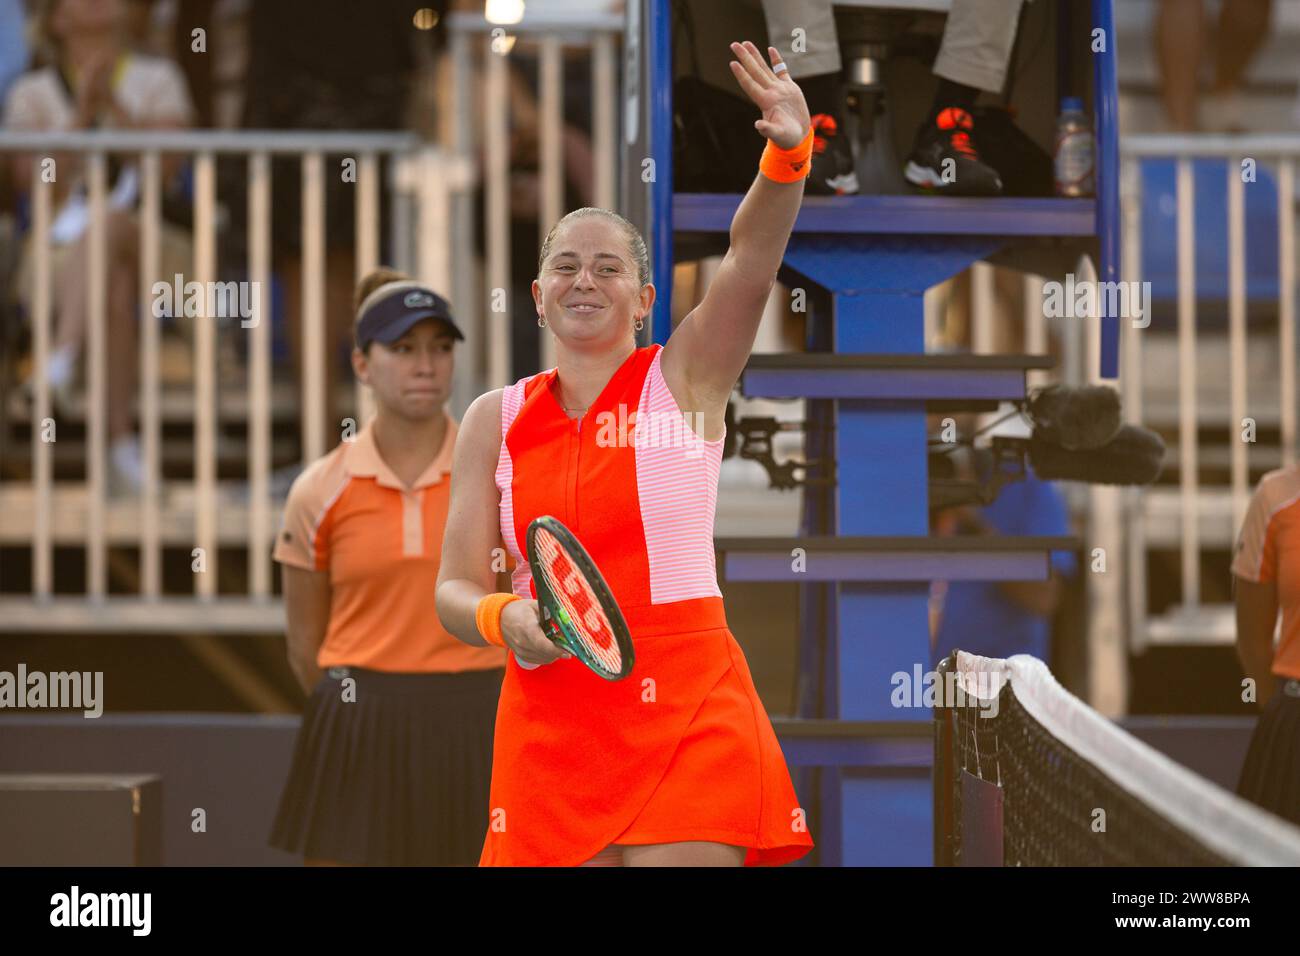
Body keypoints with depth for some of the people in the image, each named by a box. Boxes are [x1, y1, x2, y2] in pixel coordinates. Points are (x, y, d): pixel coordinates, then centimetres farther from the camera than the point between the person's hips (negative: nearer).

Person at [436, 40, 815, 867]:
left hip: (685, 713, -3)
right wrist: (504, 619, -17)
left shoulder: (684, 378, 1)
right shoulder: (497, 419, 8)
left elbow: (753, 255, -16)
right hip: (548, 719, 3)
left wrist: (789, 153, -35)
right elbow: (456, 589, 7)